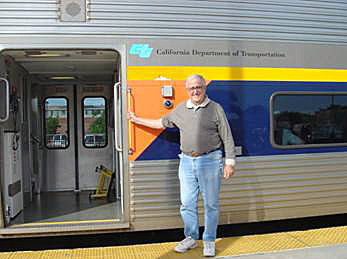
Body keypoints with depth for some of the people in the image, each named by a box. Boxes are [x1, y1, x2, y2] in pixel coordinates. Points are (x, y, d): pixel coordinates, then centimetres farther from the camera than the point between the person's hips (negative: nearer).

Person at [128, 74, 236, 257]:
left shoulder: (215, 109, -1)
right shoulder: (180, 110, 10)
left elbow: (227, 138, -1)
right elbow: (161, 123, 23)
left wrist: (229, 162, -6)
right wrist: (136, 120, 26)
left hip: (209, 161, -4)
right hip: (186, 161, 4)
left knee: (211, 204, 5)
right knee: (187, 203, 9)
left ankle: (209, 241, 20)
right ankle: (191, 238, 27)